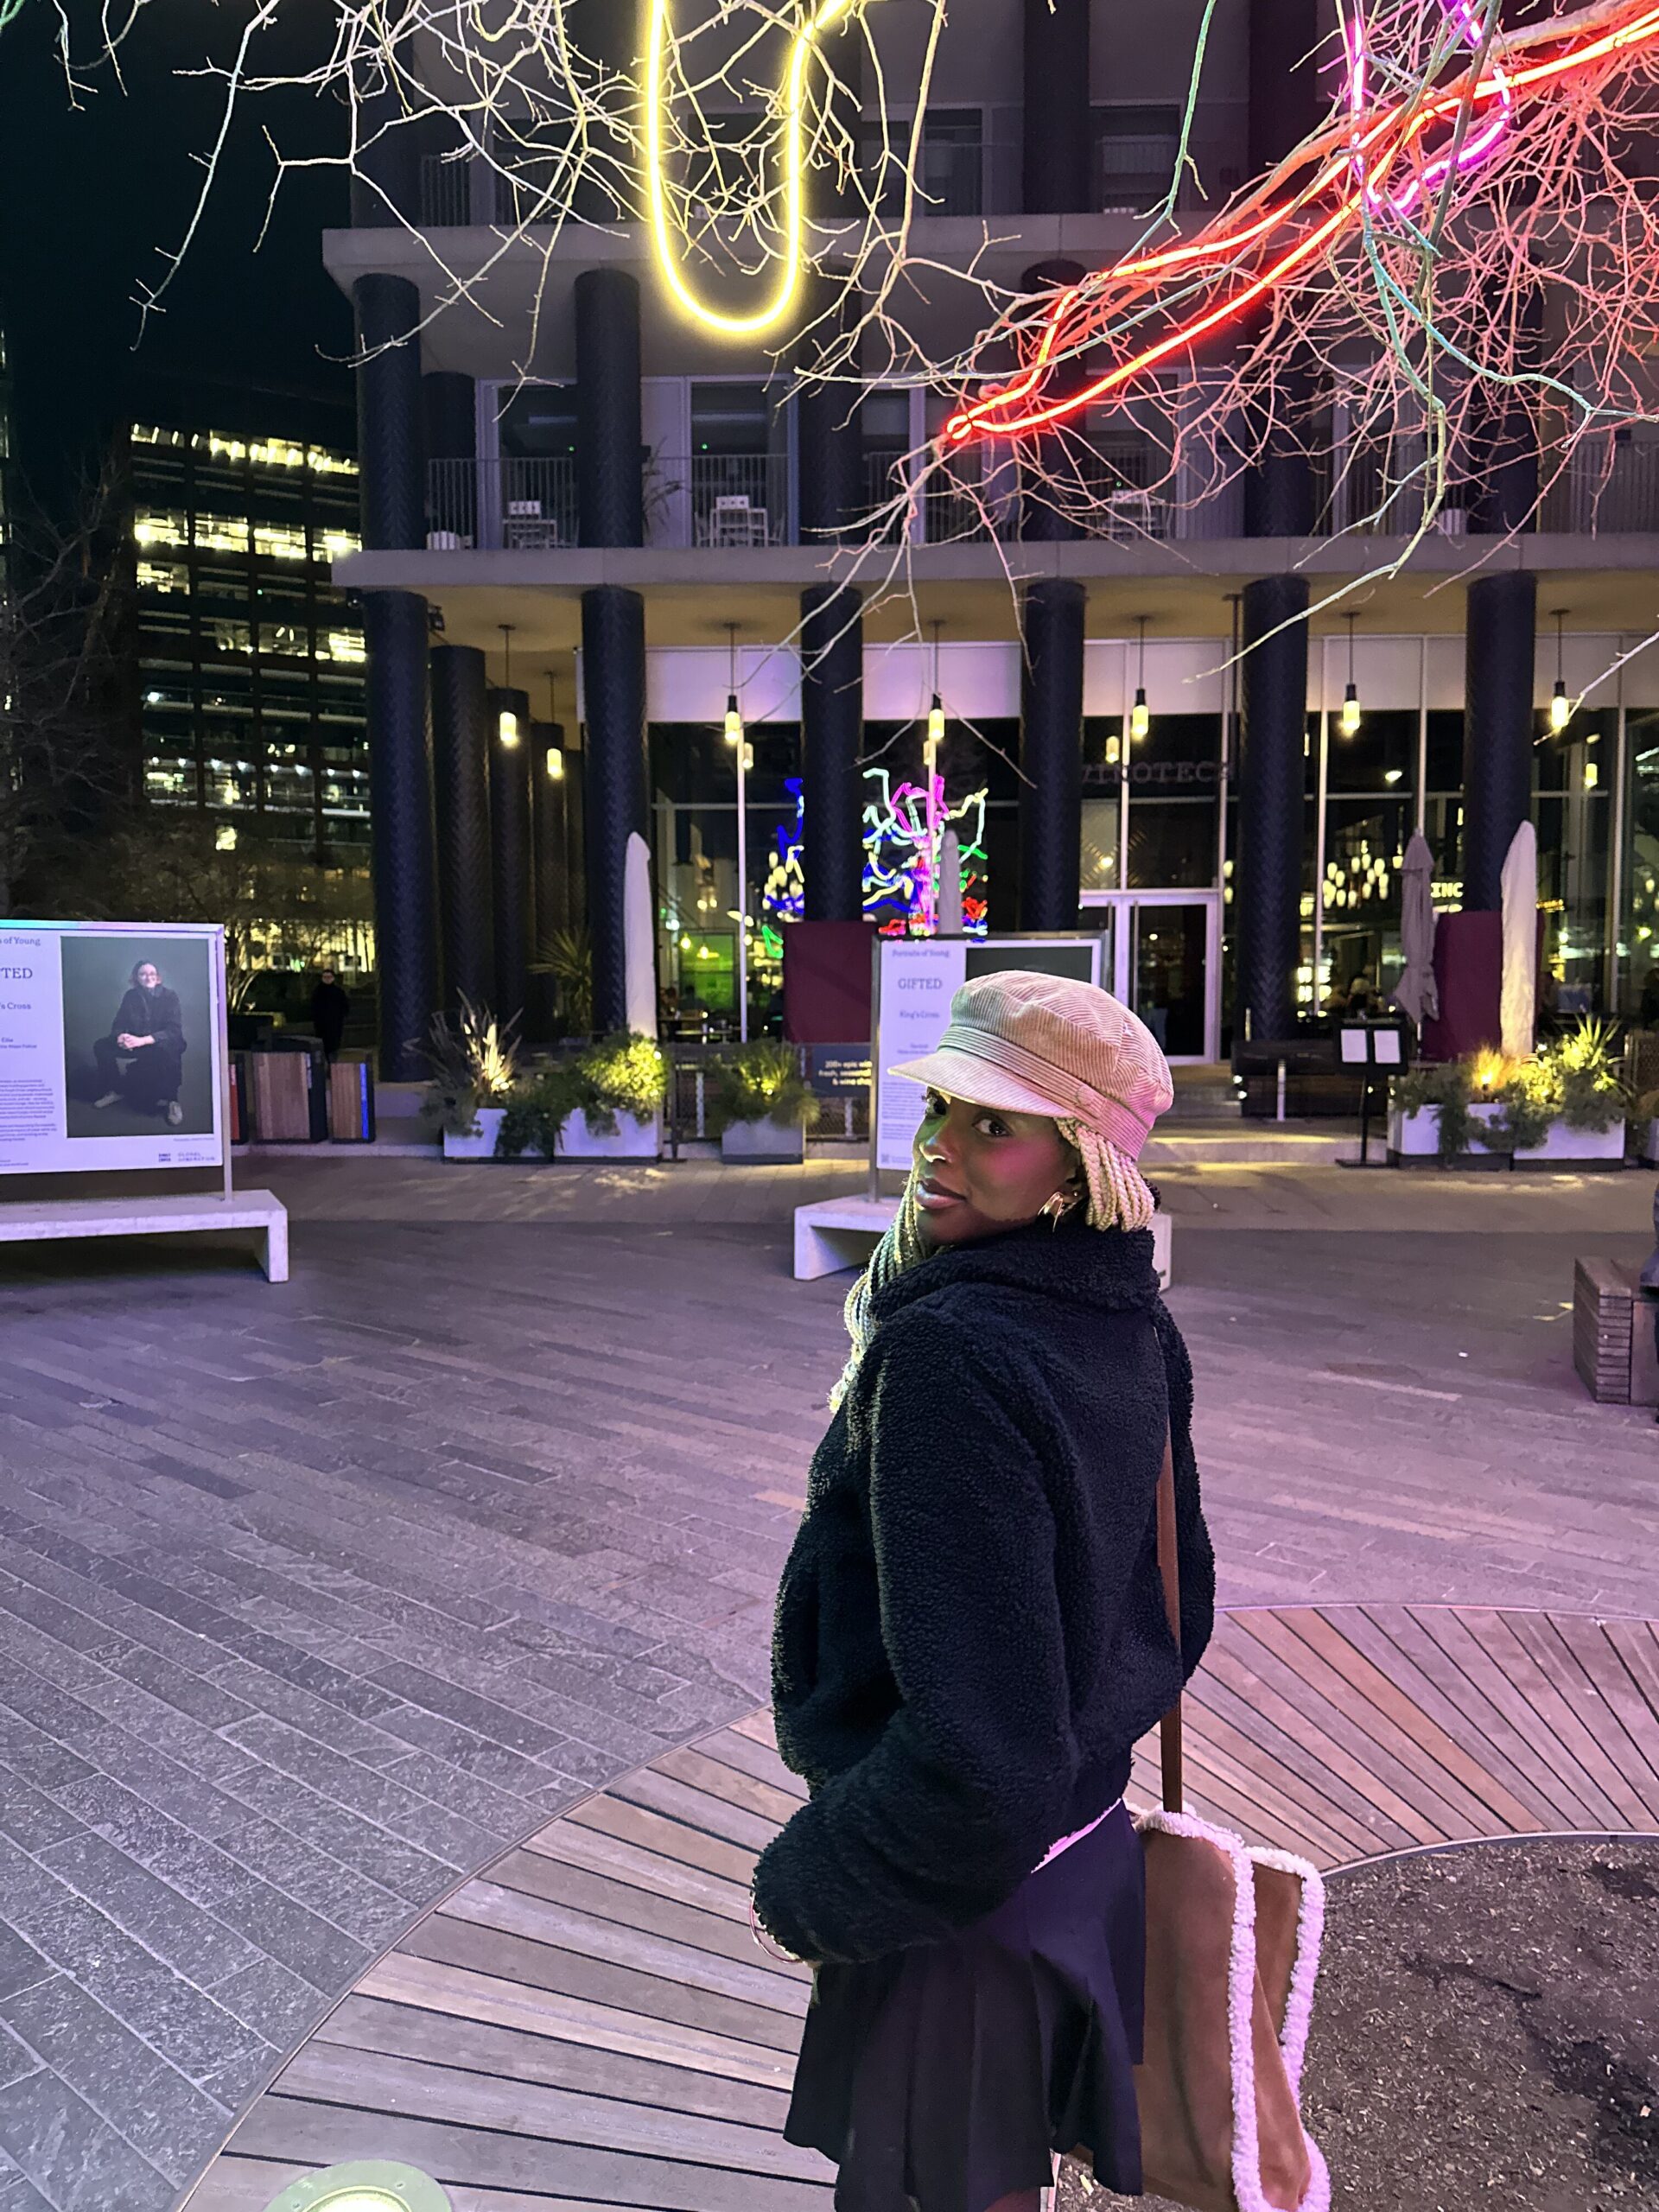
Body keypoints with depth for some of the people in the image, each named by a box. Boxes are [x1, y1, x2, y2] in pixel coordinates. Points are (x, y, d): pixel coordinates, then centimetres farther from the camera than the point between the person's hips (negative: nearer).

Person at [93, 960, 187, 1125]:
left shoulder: (169, 996, -11)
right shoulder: (131, 996, 0)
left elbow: (173, 1030, -21)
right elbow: (119, 1024, 1)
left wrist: (142, 1040, -35)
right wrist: (120, 1036, -26)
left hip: (163, 1043, -5)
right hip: (136, 1043, 5)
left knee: (166, 1050, -40)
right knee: (101, 1045, -13)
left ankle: (171, 1101, -27)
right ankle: (115, 1090, 6)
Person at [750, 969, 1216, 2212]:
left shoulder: (949, 1353, -31)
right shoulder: (1129, 1328, -4)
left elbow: (979, 1756, -31)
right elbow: (1175, 1606, 9)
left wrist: (804, 1888, -15)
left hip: (958, 1908, -8)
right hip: (1081, 1859, 8)